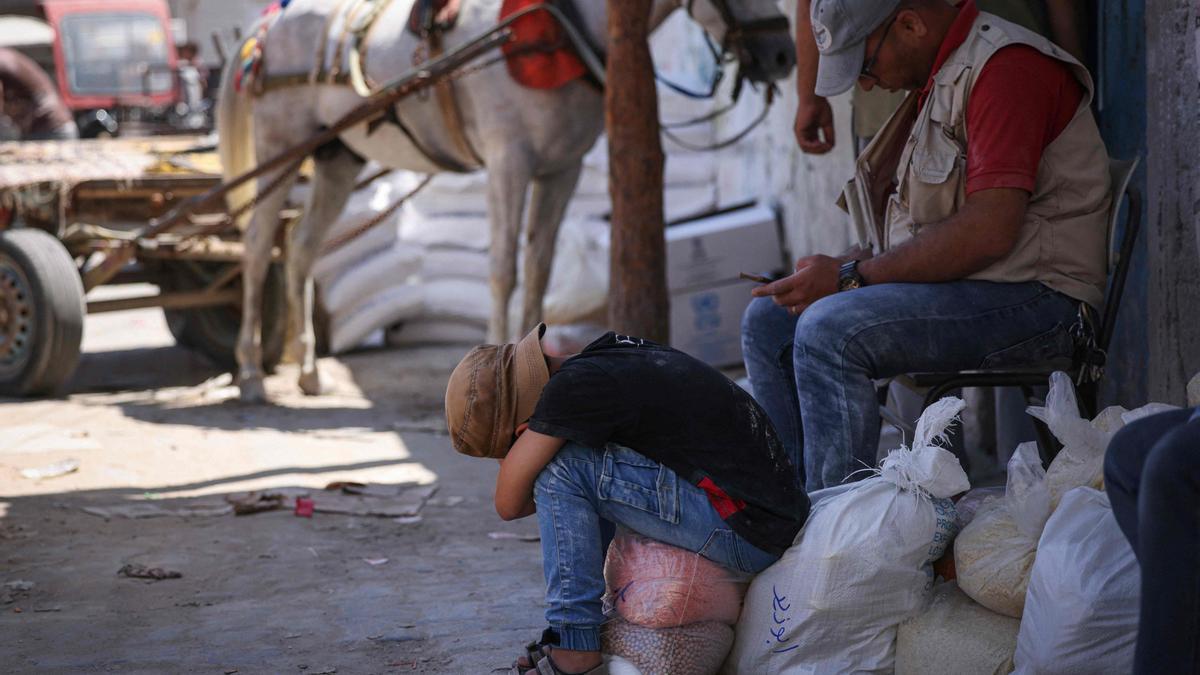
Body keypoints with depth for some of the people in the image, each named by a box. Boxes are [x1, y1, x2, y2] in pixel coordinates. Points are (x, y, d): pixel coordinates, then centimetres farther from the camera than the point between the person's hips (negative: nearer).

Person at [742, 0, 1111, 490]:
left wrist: (850, 276, -18)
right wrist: (832, 270, 3)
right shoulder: (937, 80, 17)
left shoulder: (1007, 67, -16)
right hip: (950, 283, 11)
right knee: (767, 321, 6)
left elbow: (989, 232, -24)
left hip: (1032, 295, -11)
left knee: (827, 330, -27)